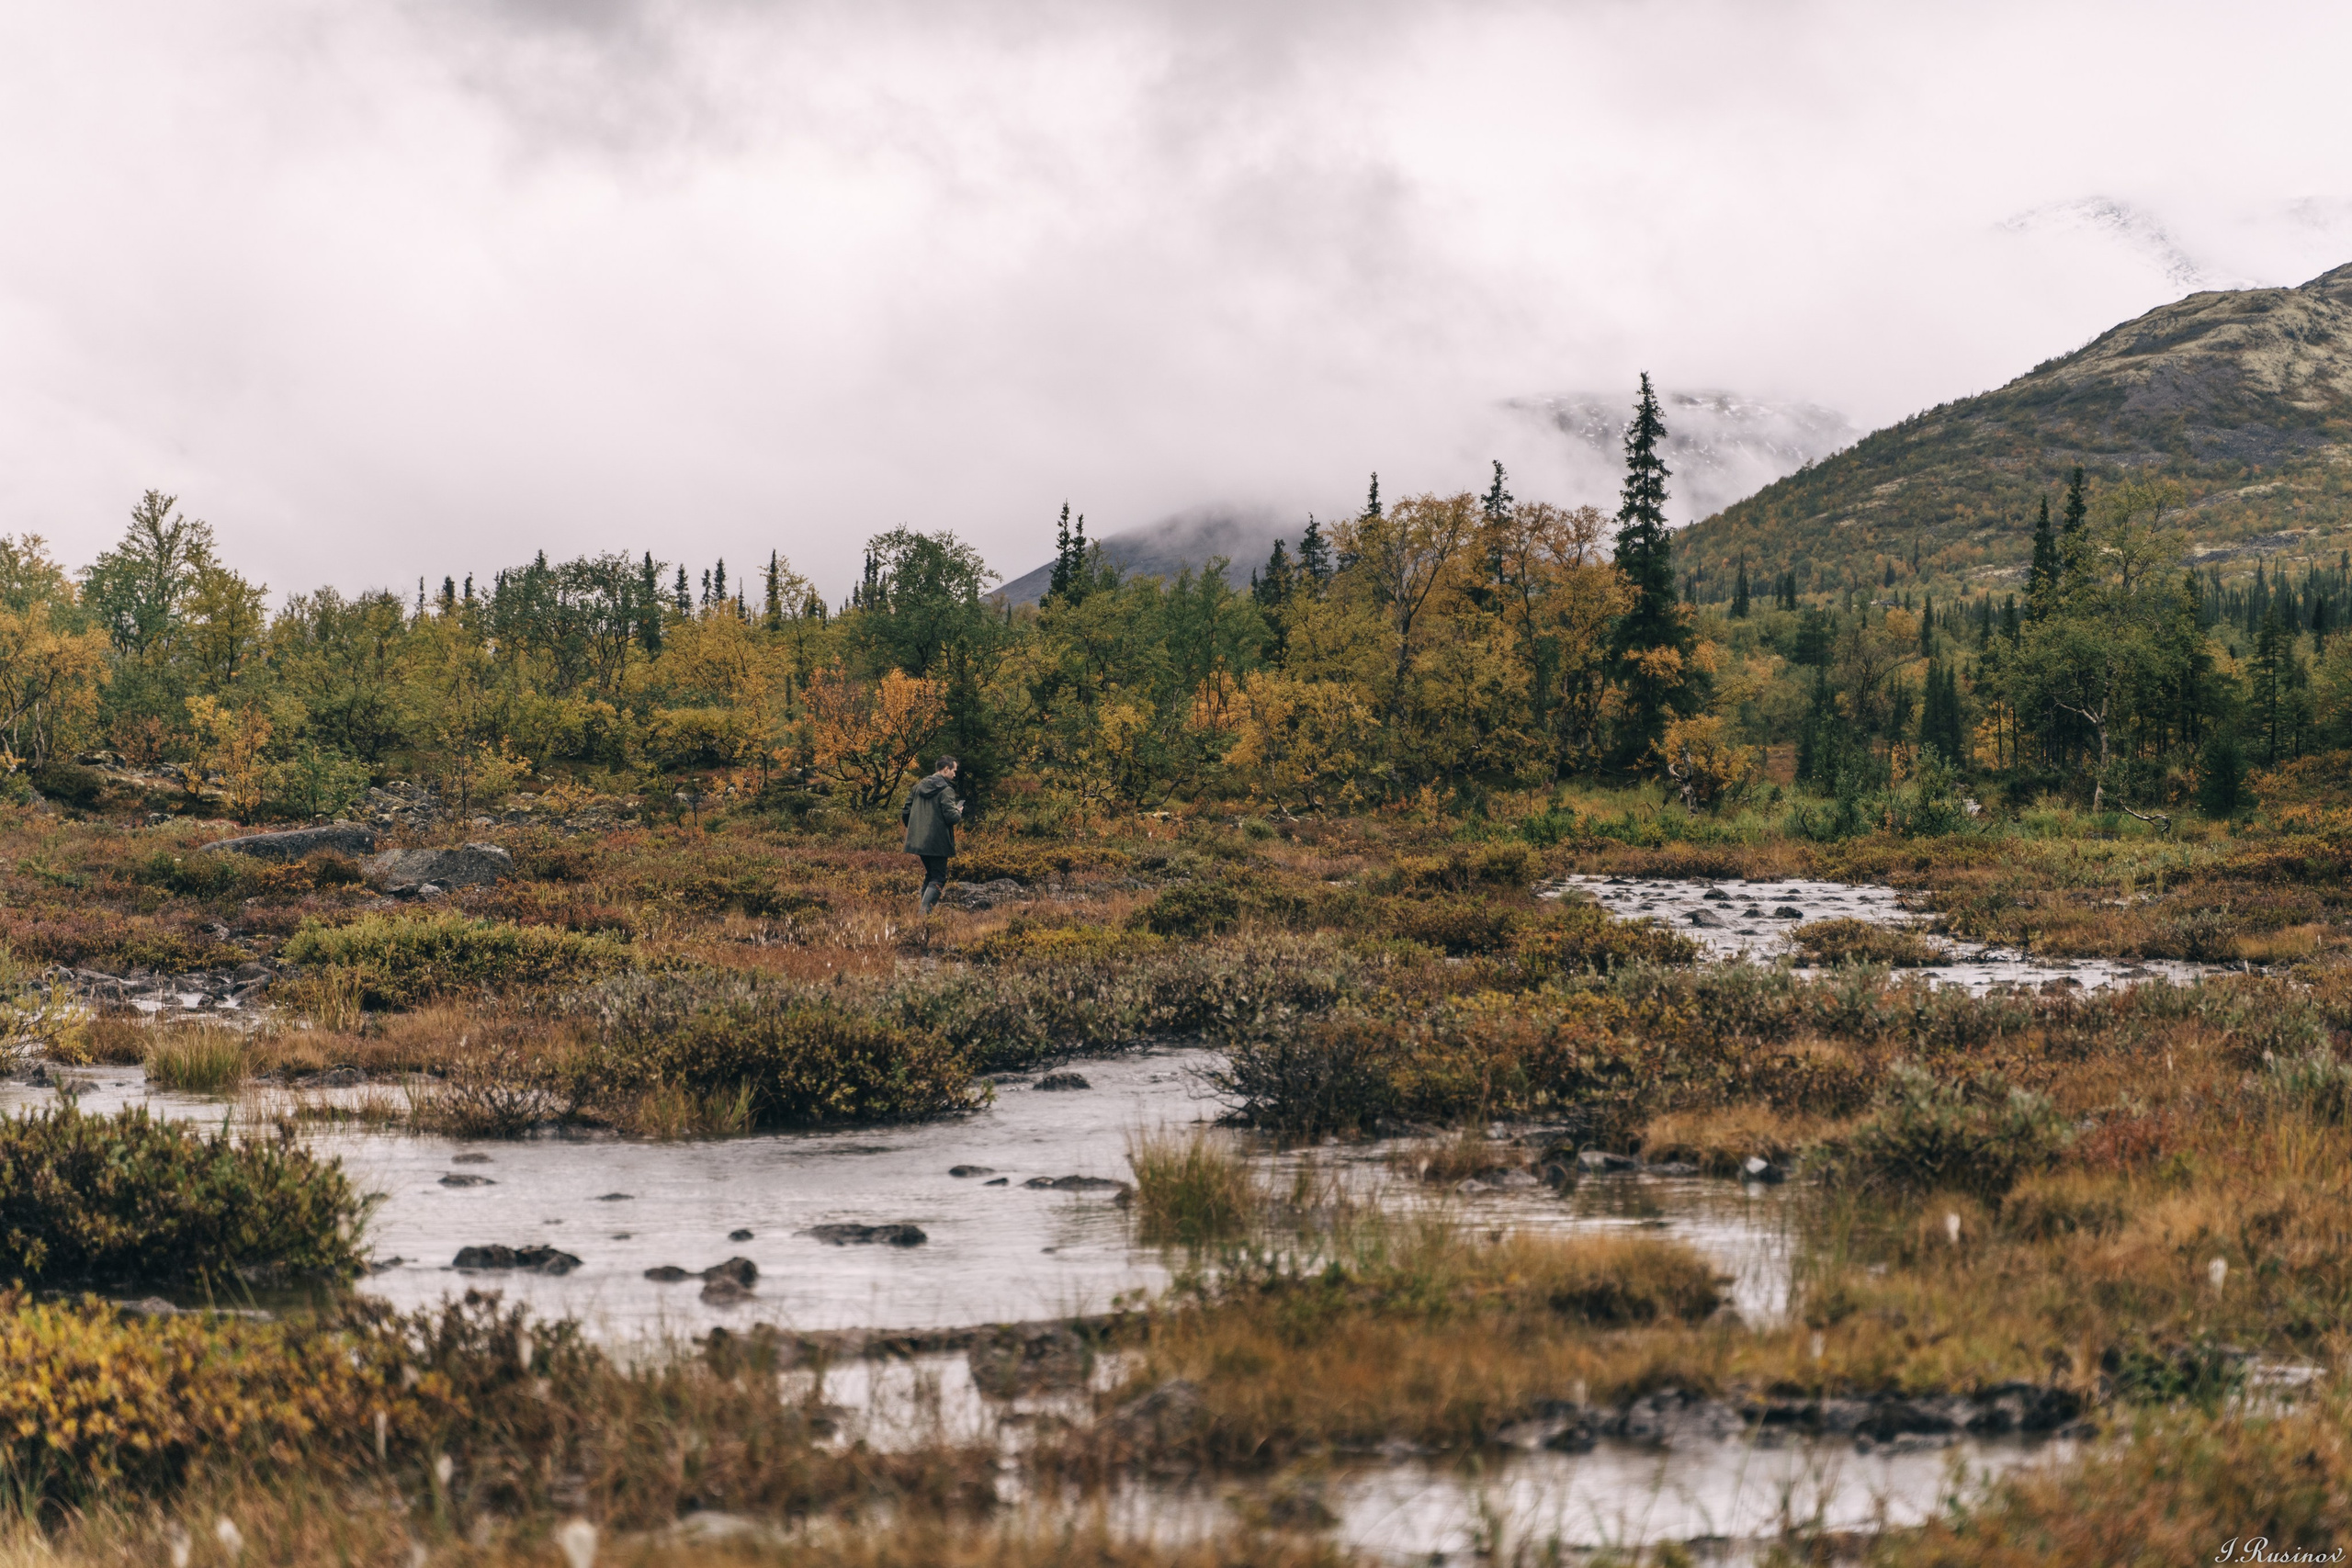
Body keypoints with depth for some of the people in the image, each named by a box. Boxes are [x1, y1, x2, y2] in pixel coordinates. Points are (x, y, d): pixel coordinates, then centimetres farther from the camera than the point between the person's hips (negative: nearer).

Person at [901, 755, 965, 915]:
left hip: (919, 841, 7)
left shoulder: (919, 787, 9)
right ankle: (924, 910, -18)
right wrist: (958, 812, 3)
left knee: (929, 875, 22)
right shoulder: (946, 790, -13)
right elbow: (951, 816, -19)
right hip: (937, 842, -7)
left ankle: (924, 909, 21)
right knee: (938, 878, -2)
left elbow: (905, 813, 11)